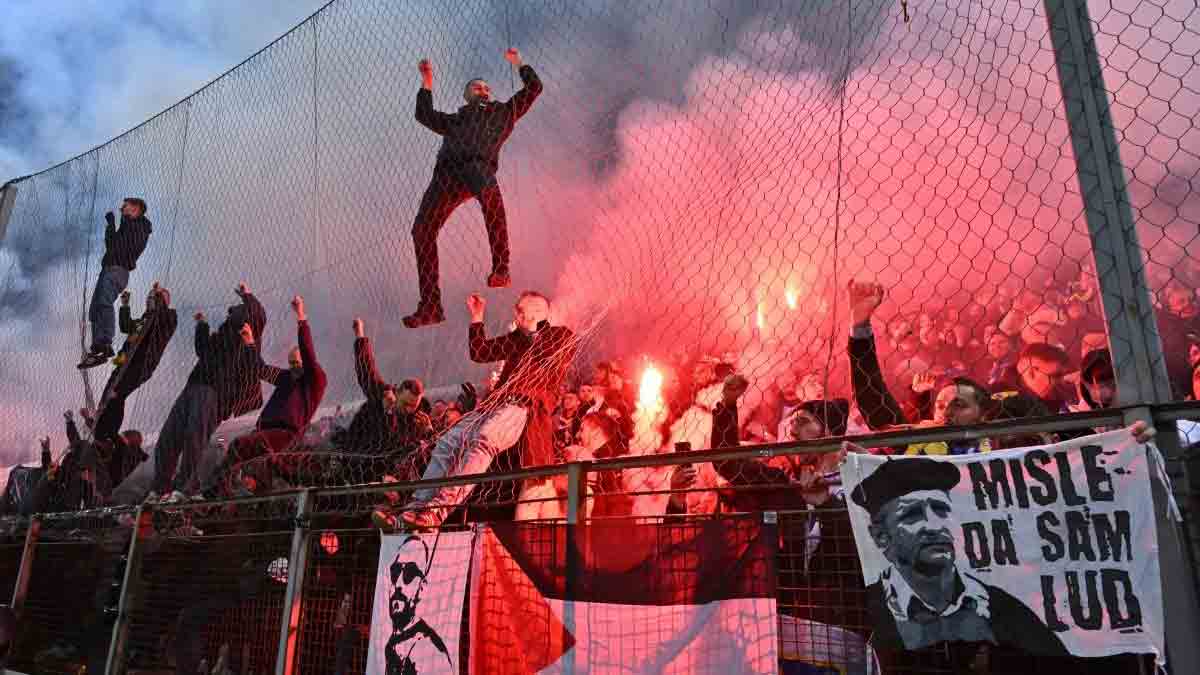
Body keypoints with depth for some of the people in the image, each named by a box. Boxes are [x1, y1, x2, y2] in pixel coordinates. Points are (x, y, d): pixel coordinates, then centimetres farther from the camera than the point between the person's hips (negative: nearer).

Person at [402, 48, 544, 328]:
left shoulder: (504, 111, 31)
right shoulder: (455, 120, 40)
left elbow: (534, 87, 32)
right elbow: (425, 114, 40)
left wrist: (518, 62, 40)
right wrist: (427, 82, 40)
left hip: (479, 166, -4)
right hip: (446, 173, 4)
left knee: (490, 194, -42)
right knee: (422, 231, -7)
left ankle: (500, 270, -41)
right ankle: (430, 306, -1)